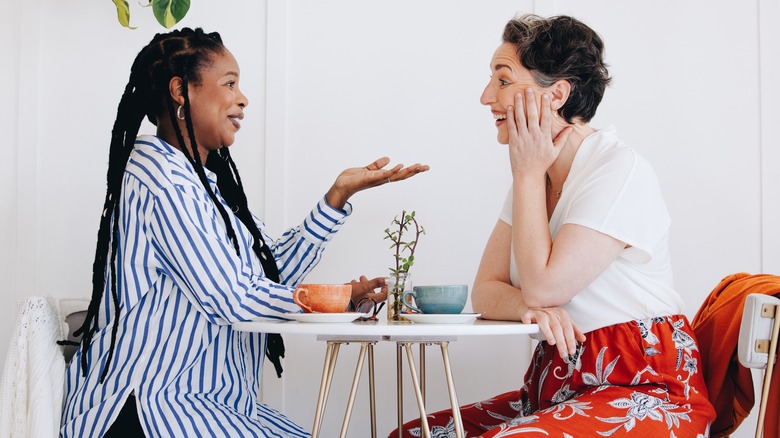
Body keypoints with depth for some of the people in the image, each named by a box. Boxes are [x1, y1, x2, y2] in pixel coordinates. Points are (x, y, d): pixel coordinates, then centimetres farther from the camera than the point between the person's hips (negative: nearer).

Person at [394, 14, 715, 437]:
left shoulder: (620, 170, -15)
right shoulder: (533, 177, 11)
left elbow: (542, 287, -19)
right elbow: (485, 290, 5)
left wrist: (529, 174, -10)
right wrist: (527, 307, -20)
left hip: (643, 390, -8)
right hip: (563, 385, 8)